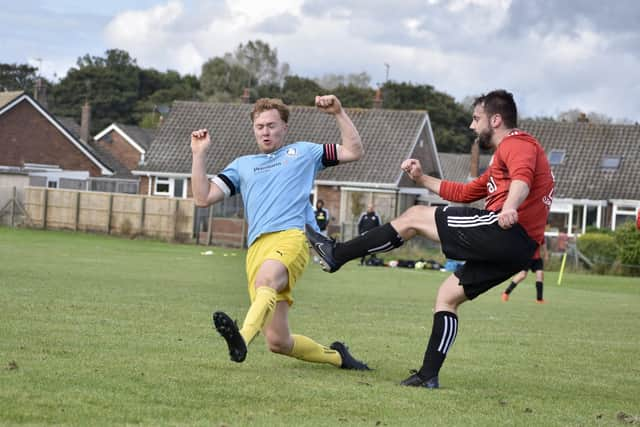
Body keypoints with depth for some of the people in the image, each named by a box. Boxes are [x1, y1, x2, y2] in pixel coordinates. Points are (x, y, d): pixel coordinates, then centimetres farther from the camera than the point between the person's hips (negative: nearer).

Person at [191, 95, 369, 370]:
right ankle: (335, 356, 16)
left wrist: (338, 113, 13)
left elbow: (354, 151, 23)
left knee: (266, 279, -41)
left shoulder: (302, 152, 26)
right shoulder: (242, 165, 30)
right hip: (257, 247, 3)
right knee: (278, 342, -8)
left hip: (291, 236, -3)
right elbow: (203, 198, 22)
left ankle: (242, 339, -65)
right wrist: (199, 154, 14)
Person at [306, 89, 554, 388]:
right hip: (517, 251, 10)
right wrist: (422, 179, 33)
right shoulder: (501, 161, 32)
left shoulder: (516, 143, -1)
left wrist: (509, 208, -44)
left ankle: (336, 254, -1)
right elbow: (465, 193, 38)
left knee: (414, 217, -3)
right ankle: (429, 375, 11)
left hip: (503, 230, -10)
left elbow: (522, 177, -24)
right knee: (447, 296, 16)